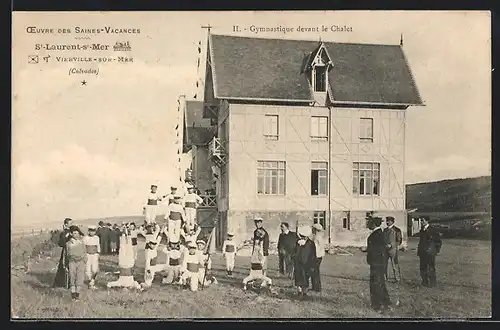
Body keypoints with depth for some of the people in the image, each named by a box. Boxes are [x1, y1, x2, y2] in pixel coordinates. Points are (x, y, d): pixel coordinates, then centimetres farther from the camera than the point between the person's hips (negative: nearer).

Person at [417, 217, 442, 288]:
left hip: (430, 253, -7)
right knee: (423, 268, 8)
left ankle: (432, 283, 4)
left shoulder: (432, 230, -8)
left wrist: (437, 250, -4)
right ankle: (425, 282, 18)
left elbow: (439, 241, -4)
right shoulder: (422, 230, 14)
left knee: (431, 268, -4)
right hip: (422, 253, 7)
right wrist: (418, 250, 16)